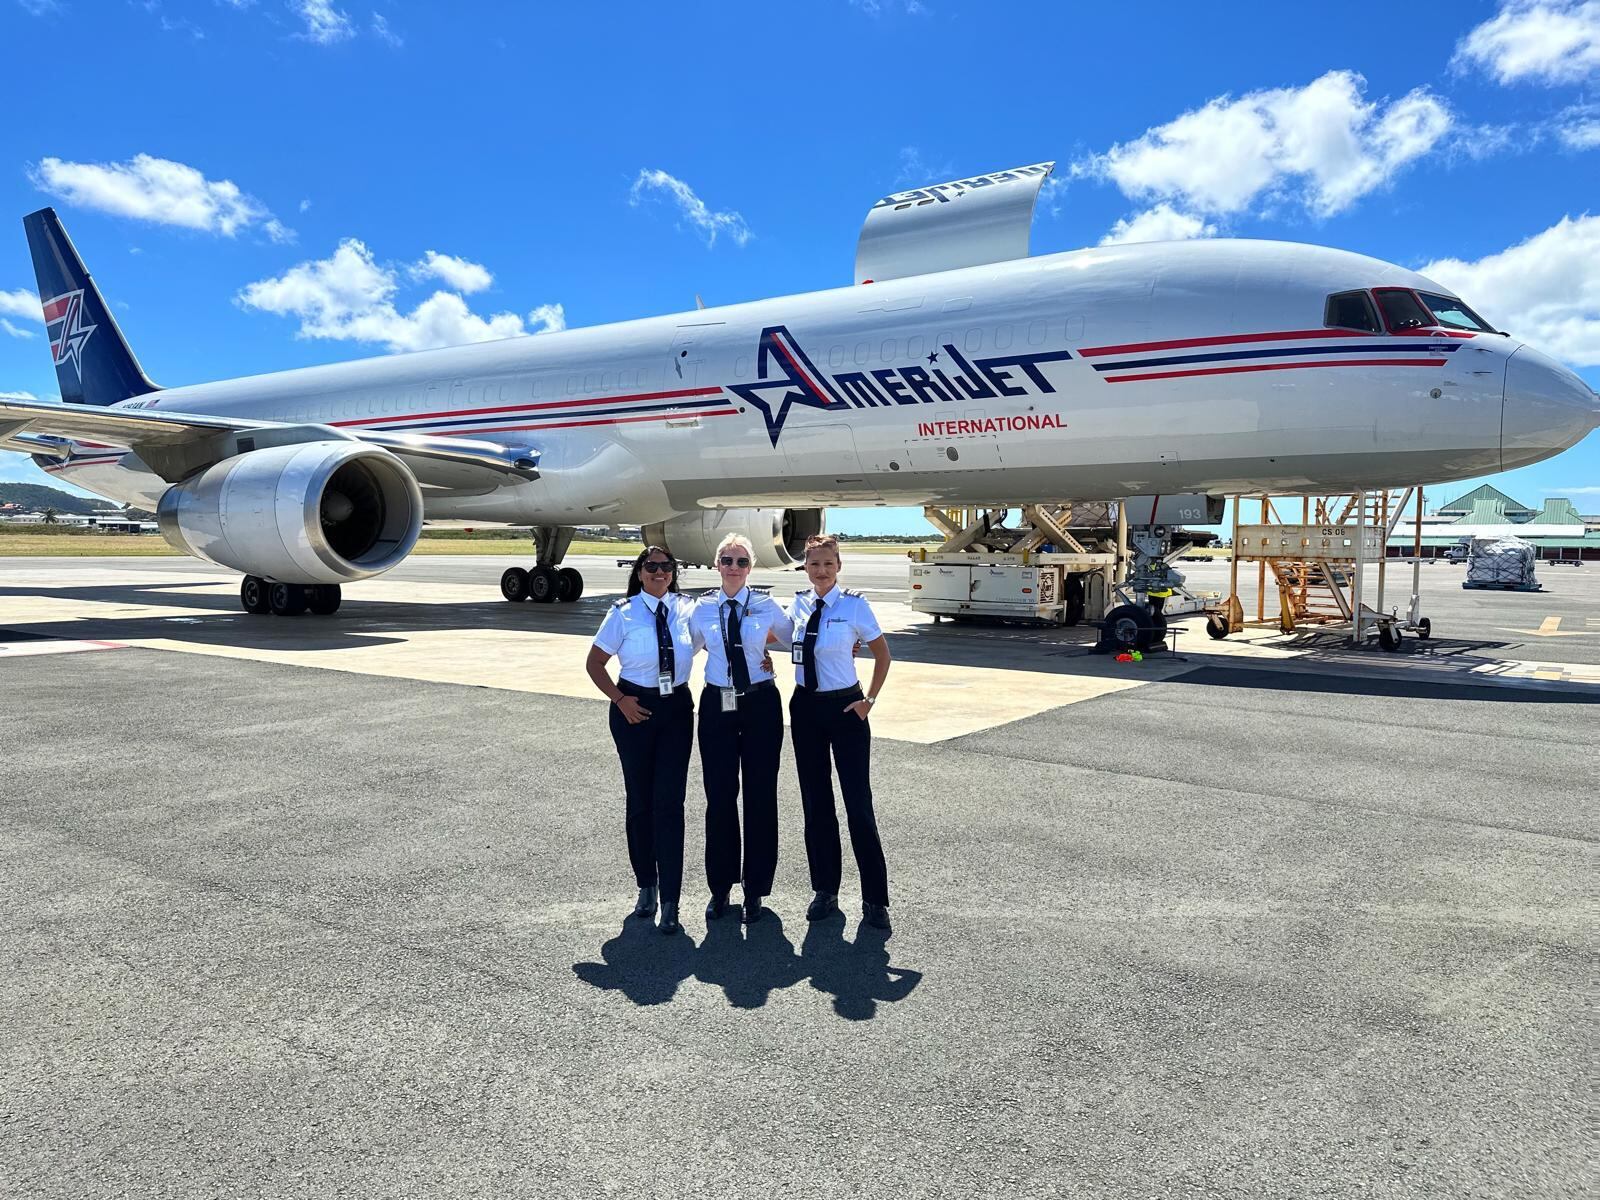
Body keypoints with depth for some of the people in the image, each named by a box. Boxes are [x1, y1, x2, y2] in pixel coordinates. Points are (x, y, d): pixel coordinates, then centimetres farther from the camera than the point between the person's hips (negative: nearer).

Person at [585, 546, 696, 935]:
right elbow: (595, 662, 2)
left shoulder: (687, 609, 1)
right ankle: (646, 886, 28)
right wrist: (620, 700, -8)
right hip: (635, 709, 0)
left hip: (676, 710, 1)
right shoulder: (623, 613, -4)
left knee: (670, 803, -3)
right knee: (640, 801, 10)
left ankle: (670, 903, 2)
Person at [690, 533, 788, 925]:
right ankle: (720, 886, 22)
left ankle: (756, 888, 20)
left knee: (760, 796, 5)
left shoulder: (766, 605, -2)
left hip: (761, 705, -1)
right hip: (717, 706, 1)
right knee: (719, 797, 6)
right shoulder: (702, 608, 2)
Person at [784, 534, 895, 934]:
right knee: (815, 803, 12)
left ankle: (874, 900, 11)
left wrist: (870, 699, -5)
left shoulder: (854, 605, -10)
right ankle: (825, 890, 27)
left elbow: (882, 654, 0)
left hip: (845, 708, -4)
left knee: (858, 804, -1)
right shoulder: (798, 605, 3)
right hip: (806, 706, 5)